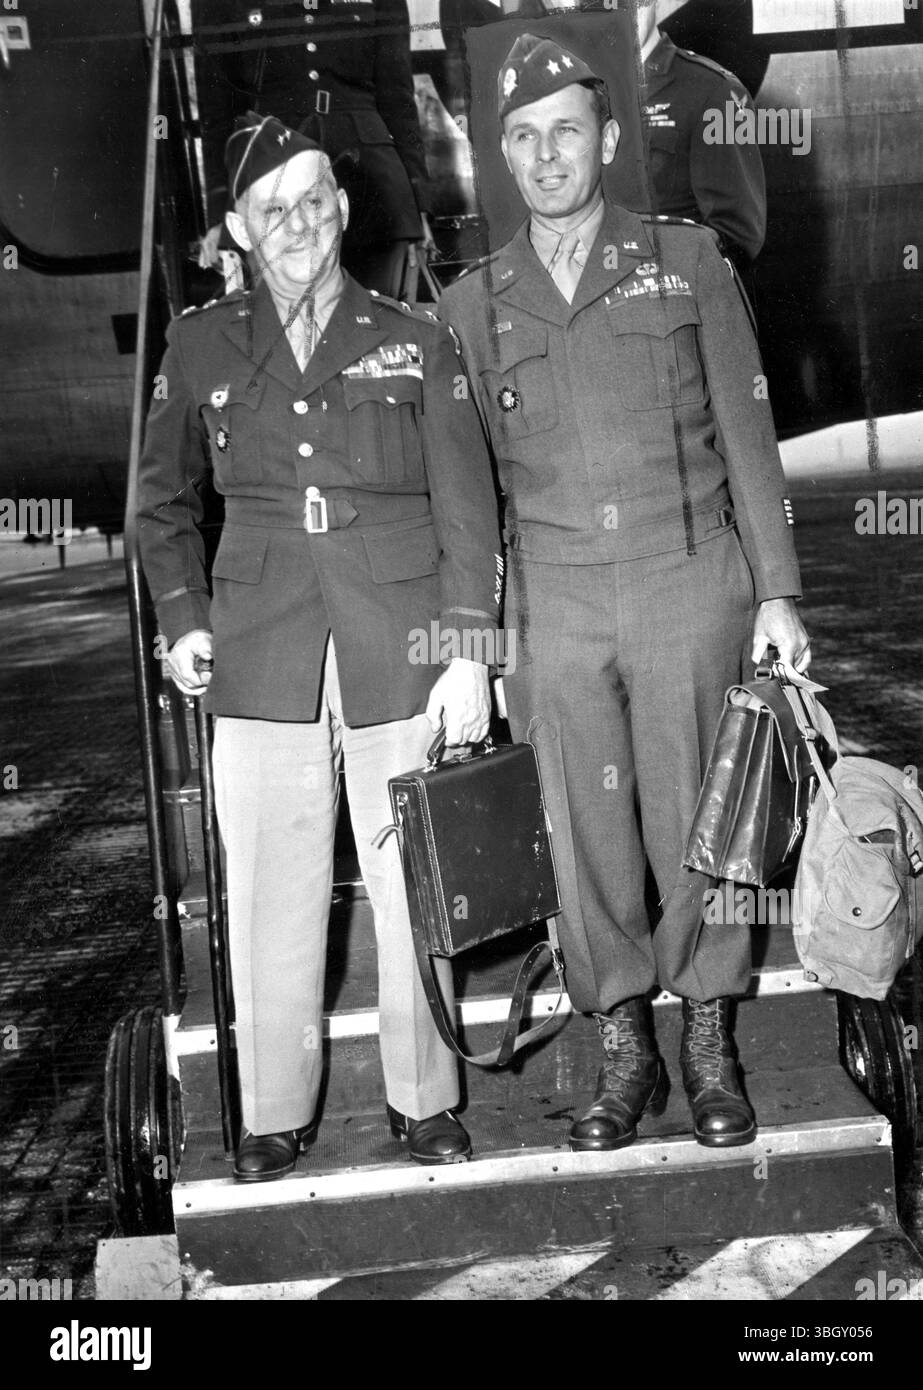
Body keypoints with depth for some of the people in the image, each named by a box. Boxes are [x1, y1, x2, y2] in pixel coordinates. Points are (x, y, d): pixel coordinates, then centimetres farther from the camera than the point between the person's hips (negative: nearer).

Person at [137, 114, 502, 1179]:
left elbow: (466, 509, 4)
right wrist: (182, 617, 7)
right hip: (261, 656, 1)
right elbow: (164, 501, 19)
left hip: (400, 651, -1)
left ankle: (424, 1101, 23)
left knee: (412, 884, 5)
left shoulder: (414, 345, 5)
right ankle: (275, 1114, 21)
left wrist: (468, 651, -3)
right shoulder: (201, 346, 9)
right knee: (271, 893, 4)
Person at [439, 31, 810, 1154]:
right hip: (557, 606, 1)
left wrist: (775, 591, 2)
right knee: (589, 835, 5)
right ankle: (624, 1051, 21)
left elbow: (745, 433, 7)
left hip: (690, 579, -1)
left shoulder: (686, 261, 7)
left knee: (694, 821, 3)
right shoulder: (471, 306, 10)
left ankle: (709, 1048, 20)